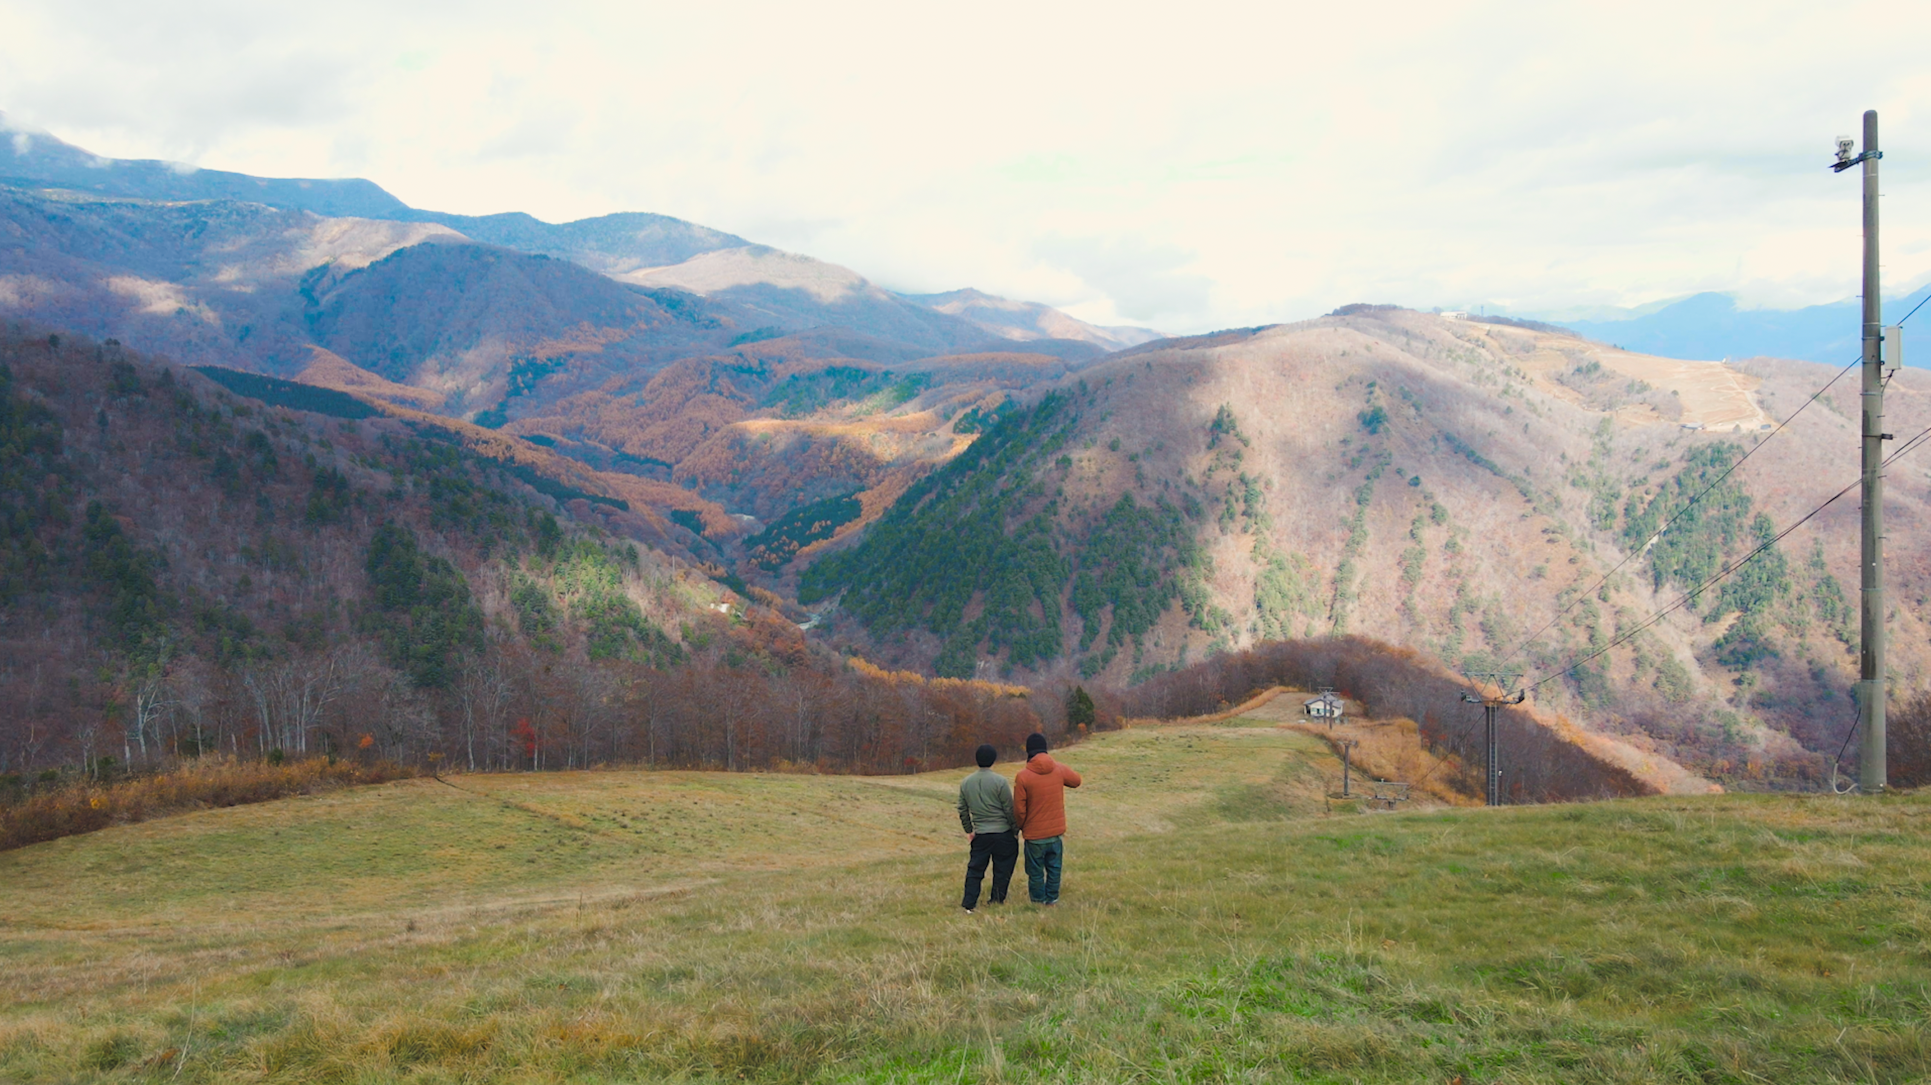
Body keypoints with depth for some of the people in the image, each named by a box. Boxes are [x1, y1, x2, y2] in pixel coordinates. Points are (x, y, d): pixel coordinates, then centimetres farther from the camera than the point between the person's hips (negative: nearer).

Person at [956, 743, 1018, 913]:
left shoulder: (965, 783, 2)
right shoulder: (1000, 781, -13)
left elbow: (962, 810, 10)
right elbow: (1009, 809, -8)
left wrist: (968, 830, 22)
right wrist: (1015, 829, 4)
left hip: (980, 834, 4)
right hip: (1002, 833, -4)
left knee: (975, 869, 9)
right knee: (1002, 869, 11)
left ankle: (969, 904, 3)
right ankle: (997, 900, 16)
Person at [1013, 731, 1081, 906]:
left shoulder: (1023, 776, -16)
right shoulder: (1059, 769, -6)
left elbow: (1019, 810, -11)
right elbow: (1076, 780, 17)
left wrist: (1020, 827, 7)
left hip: (1035, 834, -3)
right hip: (1057, 832, 3)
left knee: (1036, 871, 12)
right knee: (1054, 868, 17)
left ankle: (1038, 901, 22)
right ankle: (1052, 899, 24)